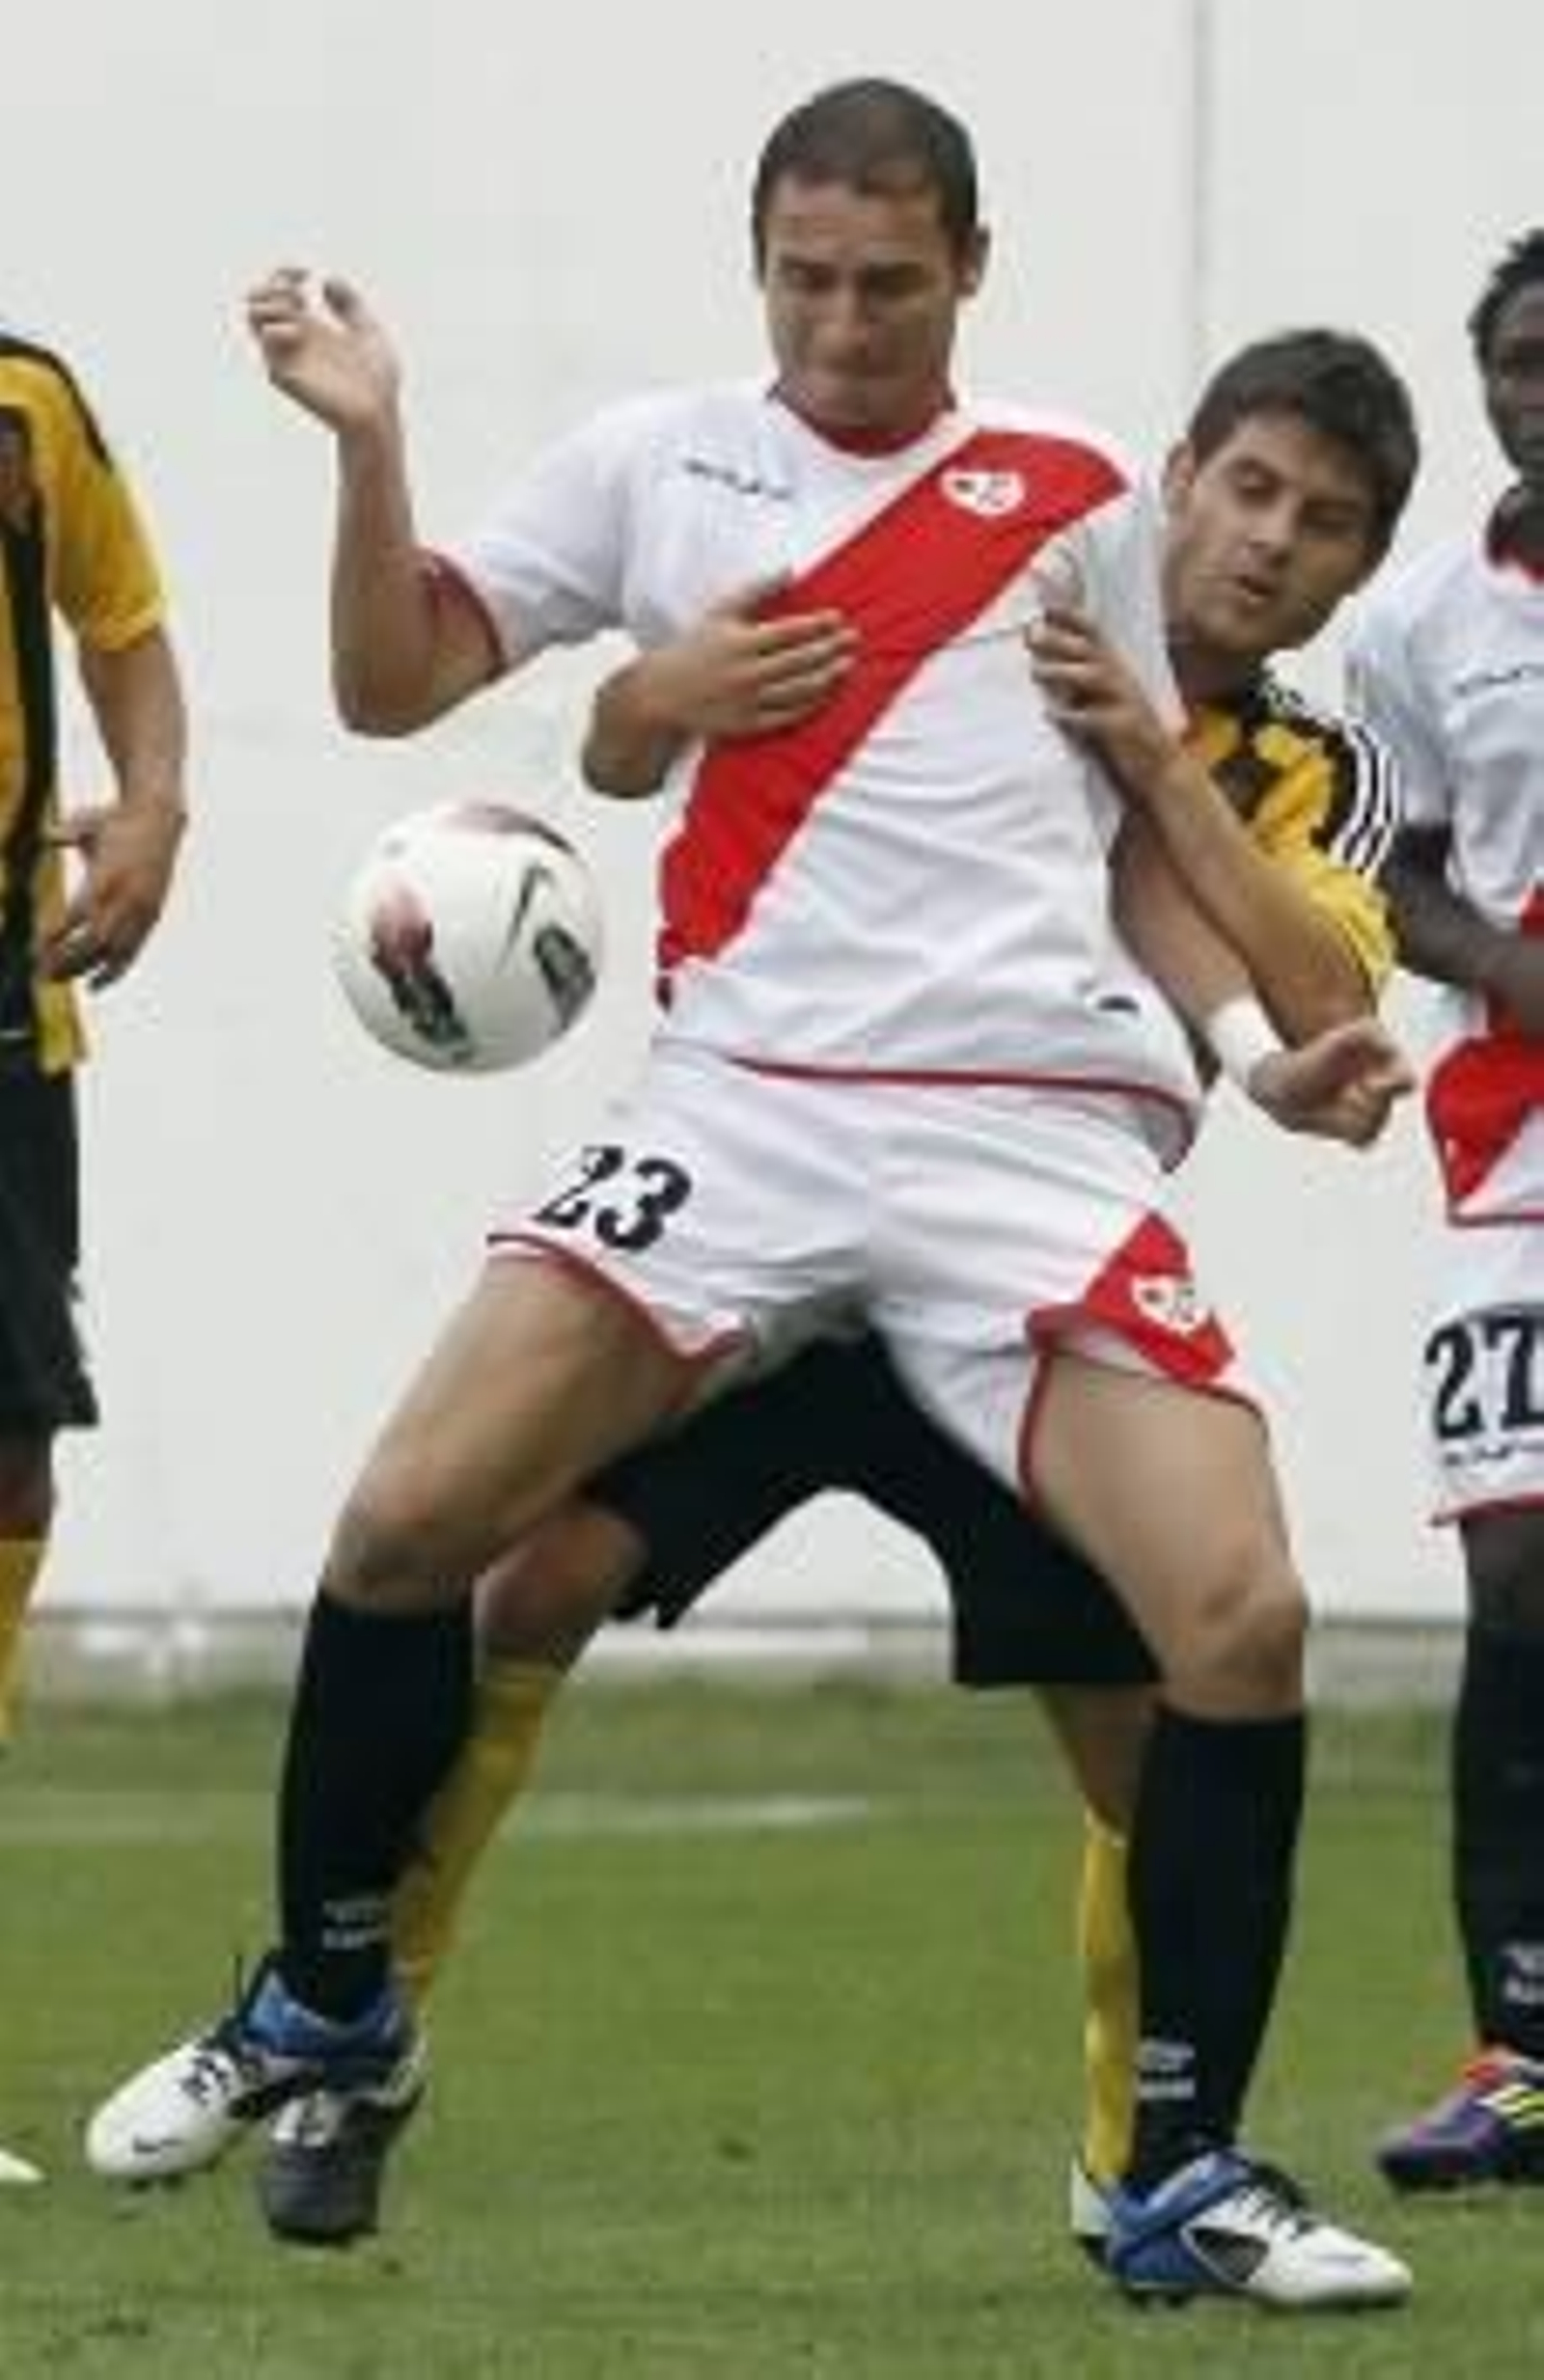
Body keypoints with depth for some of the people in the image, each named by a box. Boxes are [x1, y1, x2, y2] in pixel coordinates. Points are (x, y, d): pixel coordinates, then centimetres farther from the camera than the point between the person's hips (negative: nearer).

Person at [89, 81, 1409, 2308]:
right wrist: (368, 449, -5)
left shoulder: (1073, 501, 12)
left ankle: (1186, 2181, 0)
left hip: (1041, 1127, 0)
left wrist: (1260, 1036, 3)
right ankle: (325, 2003, 16)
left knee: (1243, 1622, -15)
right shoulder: (657, 462, 12)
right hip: (744, 1111, 0)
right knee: (403, 1525, -10)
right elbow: (393, 681, 10)